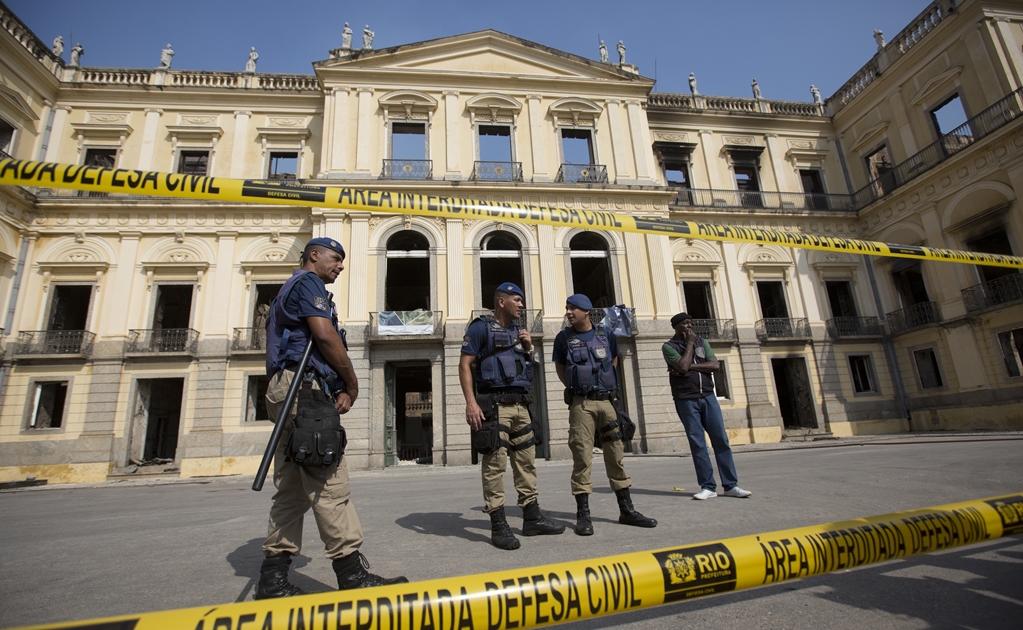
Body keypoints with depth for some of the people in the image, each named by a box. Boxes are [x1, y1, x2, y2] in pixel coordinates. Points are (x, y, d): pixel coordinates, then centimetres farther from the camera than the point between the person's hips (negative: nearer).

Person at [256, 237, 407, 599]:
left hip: (287, 390, 11)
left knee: (292, 490, 9)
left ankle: (273, 577, 13)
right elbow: (325, 335, -15)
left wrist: (337, 389, 8)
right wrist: (352, 385, -4)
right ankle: (352, 574, -8)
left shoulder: (289, 290, 31)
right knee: (330, 485, -11)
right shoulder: (308, 281, 0)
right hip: (304, 388, -11)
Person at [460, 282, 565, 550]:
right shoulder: (481, 327, -2)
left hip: (520, 405, 8)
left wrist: (529, 348, 6)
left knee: (526, 461, 10)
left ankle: (532, 518, 19)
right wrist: (471, 402, -18)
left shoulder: (517, 331, 20)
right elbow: (464, 365, -9)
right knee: (495, 464, -5)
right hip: (494, 405, -7)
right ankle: (498, 526, 3)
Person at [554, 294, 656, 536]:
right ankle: (583, 514, 5)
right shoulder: (563, 338, 1)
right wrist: (574, 387, 5)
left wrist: (606, 383, 12)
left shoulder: (607, 335, 6)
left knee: (616, 455, 8)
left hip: (607, 401, 3)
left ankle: (627, 510, 19)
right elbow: (560, 367, 13)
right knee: (582, 457, -4)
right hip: (581, 404, -2)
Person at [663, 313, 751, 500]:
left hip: (708, 396, 4)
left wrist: (691, 367, -12)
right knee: (697, 444, -3)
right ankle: (708, 487, 5)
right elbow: (682, 367, -17)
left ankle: (731, 485, 7)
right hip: (686, 400, -4)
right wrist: (689, 343, -6)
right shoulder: (669, 346, -1)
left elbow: (715, 365, 0)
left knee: (721, 439, 1)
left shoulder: (702, 342, 13)